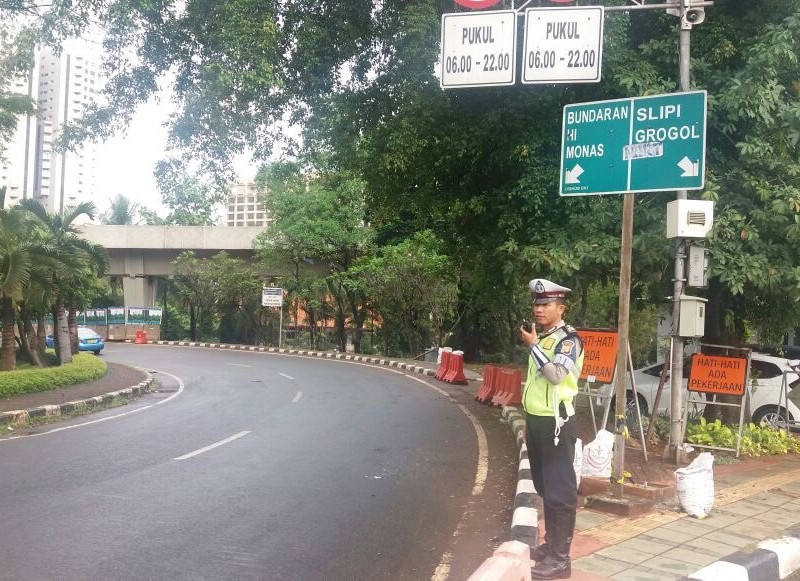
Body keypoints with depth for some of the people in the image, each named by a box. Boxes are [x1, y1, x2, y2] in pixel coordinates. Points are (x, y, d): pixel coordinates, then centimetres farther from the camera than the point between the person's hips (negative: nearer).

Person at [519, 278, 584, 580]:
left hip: (556, 422, -9)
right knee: (544, 487, 17)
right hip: (537, 421, 9)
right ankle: (551, 544, 30)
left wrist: (533, 346, -19)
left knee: (560, 490, -4)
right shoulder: (541, 338, 14)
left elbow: (557, 375, -26)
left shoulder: (569, 339, -11)